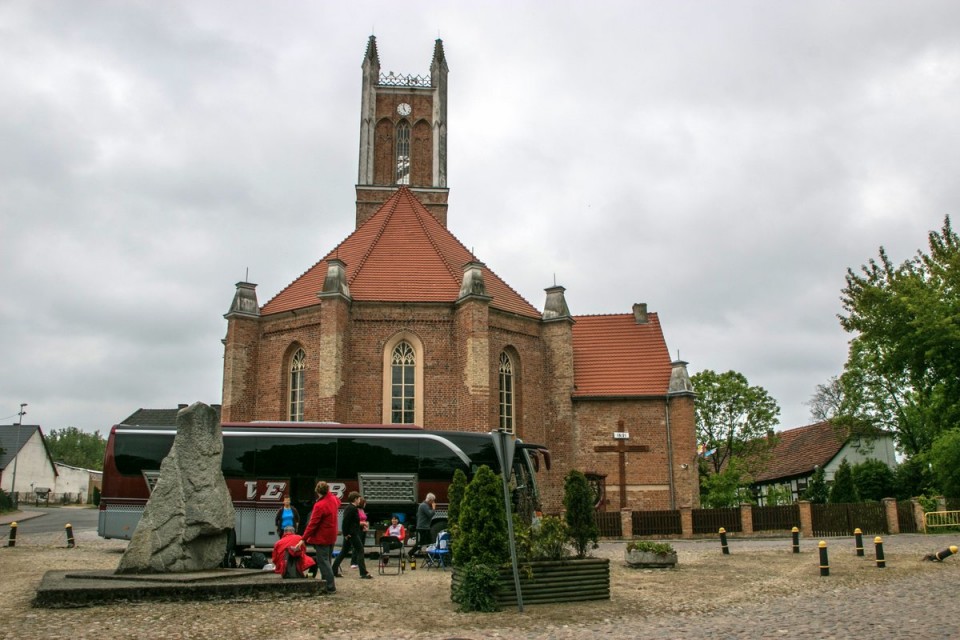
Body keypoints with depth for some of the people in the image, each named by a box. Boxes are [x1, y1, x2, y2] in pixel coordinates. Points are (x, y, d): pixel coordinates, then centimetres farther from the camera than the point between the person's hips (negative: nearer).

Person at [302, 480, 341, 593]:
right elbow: (338, 502, 29)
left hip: (322, 538, -8)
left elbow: (312, 524, -22)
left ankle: (331, 587, -4)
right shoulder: (334, 500, 1)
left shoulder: (319, 506, -22)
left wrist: (304, 539, -17)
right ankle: (330, 581, 23)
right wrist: (329, 493, 20)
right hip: (332, 537, 8)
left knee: (323, 562, -3)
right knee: (326, 561, 18)